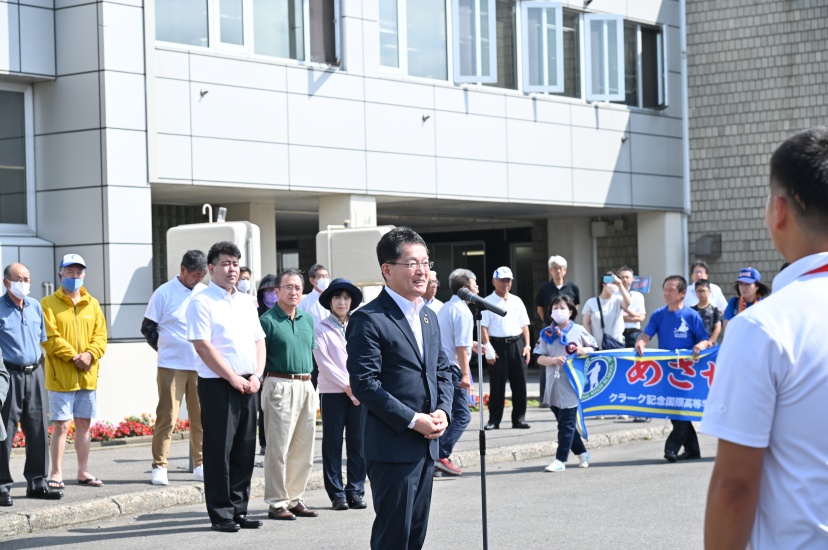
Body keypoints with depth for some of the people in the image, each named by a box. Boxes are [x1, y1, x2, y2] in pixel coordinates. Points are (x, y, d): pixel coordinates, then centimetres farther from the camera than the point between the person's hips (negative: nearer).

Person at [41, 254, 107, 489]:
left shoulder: (92, 304, 13)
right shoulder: (49, 303, -2)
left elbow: (101, 335, 8)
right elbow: (49, 337, -11)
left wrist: (90, 354, -11)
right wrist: (73, 356, -16)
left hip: (88, 376, 5)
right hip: (61, 376, -5)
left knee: (84, 424, 10)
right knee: (61, 425, -5)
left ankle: (83, 472, 18)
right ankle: (56, 473, 1)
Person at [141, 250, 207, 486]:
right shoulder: (164, 293, -2)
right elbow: (148, 328, 3)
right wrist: (166, 350, 8)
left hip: (201, 367, 4)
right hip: (171, 367, -4)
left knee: (201, 417, 6)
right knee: (167, 416, -4)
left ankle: (200, 465, 14)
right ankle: (159, 467, 0)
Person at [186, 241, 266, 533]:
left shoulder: (247, 302, 16)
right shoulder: (202, 302, -6)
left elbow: (259, 341, 16)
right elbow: (202, 346, -13)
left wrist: (256, 375, 0)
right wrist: (233, 378, -13)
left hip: (248, 385, 6)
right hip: (218, 385, -6)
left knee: (245, 450, 8)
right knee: (219, 451, -3)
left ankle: (238, 509, 16)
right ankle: (220, 514, 3)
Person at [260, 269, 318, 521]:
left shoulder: (308, 319, 15)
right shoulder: (267, 320, -5)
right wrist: (260, 380, -10)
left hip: (306, 386, 7)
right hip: (280, 385, -7)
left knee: (303, 450, 9)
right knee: (278, 448, -4)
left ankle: (295, 499, 19)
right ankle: (276, 503, 2)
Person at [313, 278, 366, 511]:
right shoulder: (321, 329, 2)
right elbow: (324, 363, -5)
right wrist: (347, 386, -9)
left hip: (358, 393, 3)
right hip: (332, 393, -3)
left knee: (357, 442, 2)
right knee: (333, 443, 0)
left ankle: (355, 491, 9)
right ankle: (336, 494, 5)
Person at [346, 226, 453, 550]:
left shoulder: (429, 317, 15)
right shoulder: (369, 320, -11)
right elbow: (365, 384, -16)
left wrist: (443, 411, 0)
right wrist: (413, 420, -18)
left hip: (426, 445, 8)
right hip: (392, 446, -8)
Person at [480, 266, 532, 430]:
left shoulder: (517, 301, 13)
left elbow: (524, 325, 15)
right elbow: (483, 327, -6)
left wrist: (527, 346, 6)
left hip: (516, 344, 4)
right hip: (497, 344, -4)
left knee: (519, 383, 4)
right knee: (497, 384, -1)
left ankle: (519, 418, 12)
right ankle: (494, 420, 6)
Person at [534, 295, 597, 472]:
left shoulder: (579, 331, -1)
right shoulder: (546, 333, 5)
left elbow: (593, 348, 10)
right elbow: (540, 358, 1)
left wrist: (584, 350, -12)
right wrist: (554, 360, -18)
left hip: (572, 384, -4)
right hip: (554, 385, 4)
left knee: (566, 424, -5)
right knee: (564, 422, 13)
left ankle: (560, 460, -2)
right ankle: (582, 453, 28)